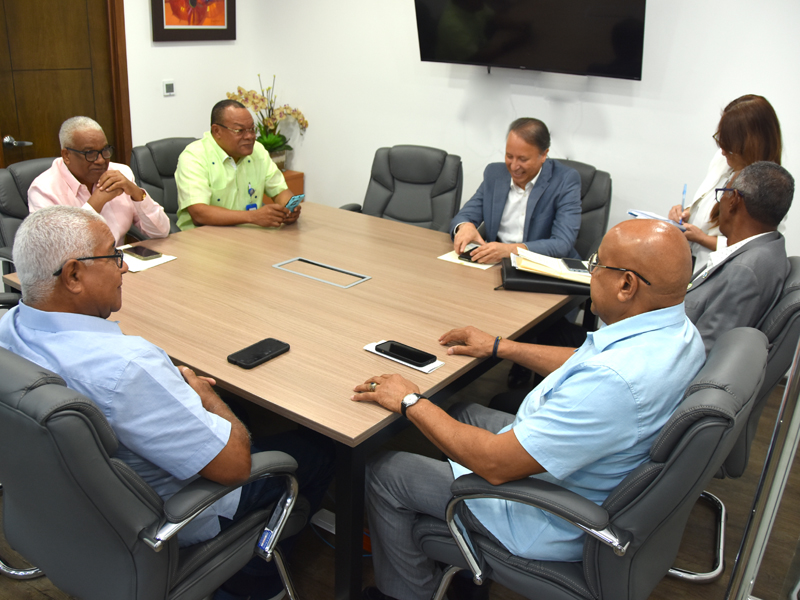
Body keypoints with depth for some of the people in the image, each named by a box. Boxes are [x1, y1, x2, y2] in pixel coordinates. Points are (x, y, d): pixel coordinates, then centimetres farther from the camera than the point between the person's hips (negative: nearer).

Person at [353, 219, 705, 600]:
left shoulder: (614, 381, -39)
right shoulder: (675, 329, -8)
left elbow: (496, 464, -31)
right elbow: (579, 366, 12)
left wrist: (411, 403, -19)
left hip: (551, 522, -9)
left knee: (384, 473, 1)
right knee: (461, 413, 24)